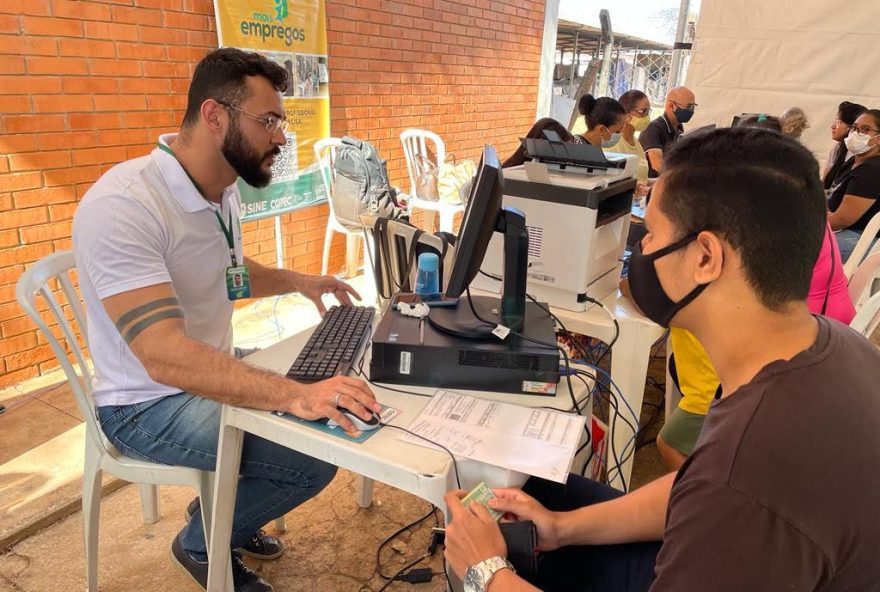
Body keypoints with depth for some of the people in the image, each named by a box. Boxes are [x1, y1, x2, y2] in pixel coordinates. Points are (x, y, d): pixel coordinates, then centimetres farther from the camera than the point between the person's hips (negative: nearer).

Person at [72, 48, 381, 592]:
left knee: (337, 410, 11)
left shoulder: (224, 189, 0)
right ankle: (203, 543, 11)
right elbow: (166, 358, -38)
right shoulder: (123, 205, -29)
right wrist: (294, 395, -45)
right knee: (316, 457, -19)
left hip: (211, 373, 9)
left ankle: (229, 515, 27)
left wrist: (295, 281, 6)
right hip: (149, 405, -9)